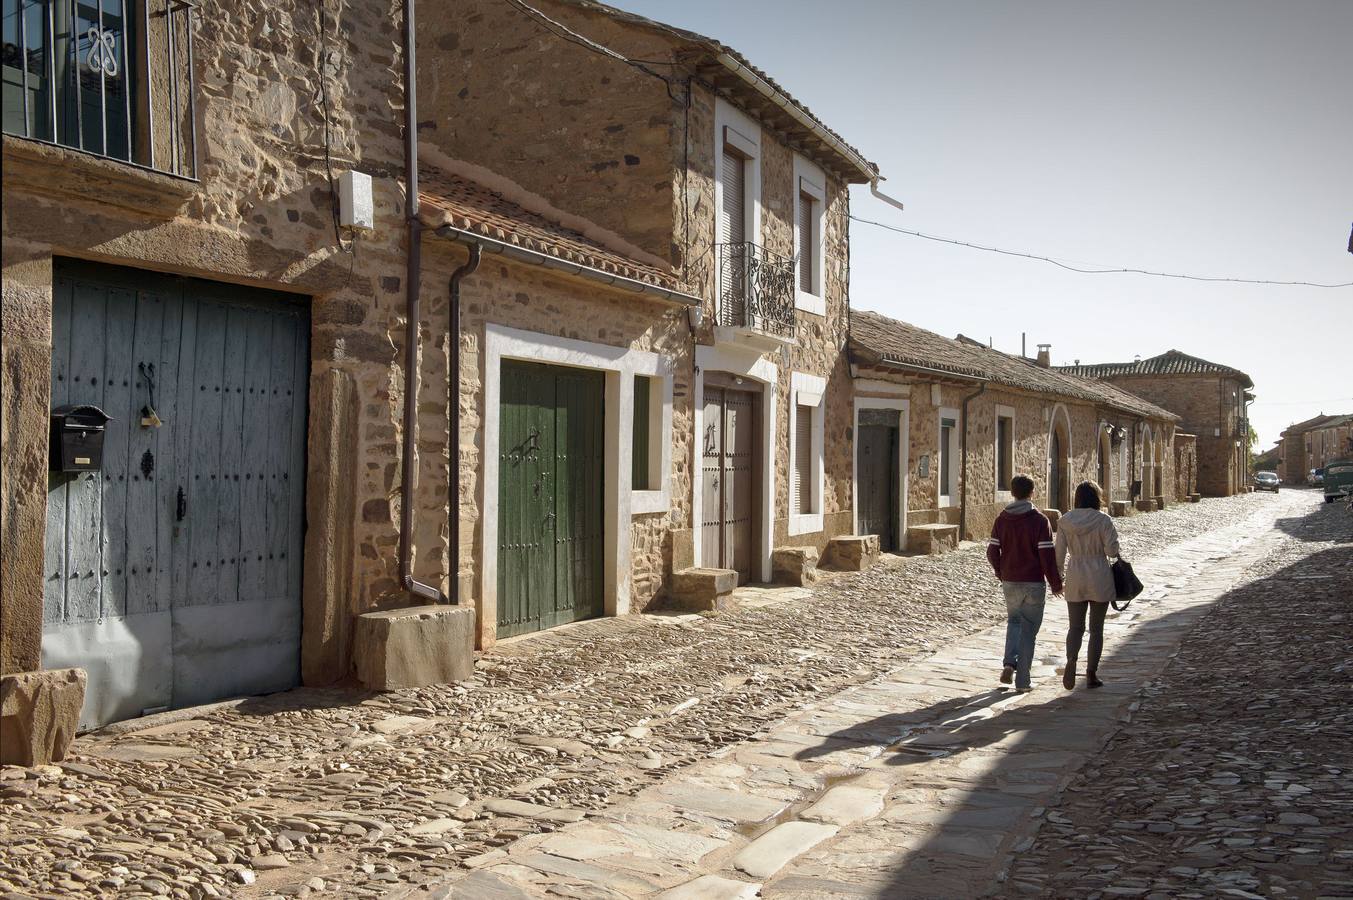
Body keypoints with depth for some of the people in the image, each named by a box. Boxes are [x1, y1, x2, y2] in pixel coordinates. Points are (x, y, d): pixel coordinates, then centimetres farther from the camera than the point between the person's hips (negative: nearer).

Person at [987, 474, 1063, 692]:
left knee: (1014, 621, 23)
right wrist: (1055, 584, -3)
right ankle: (1022, 681, 9)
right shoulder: (1039, 520, -11)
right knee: (1028, 630, 6)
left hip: (1010, 582, 3)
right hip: (1034, 583, -3)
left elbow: (992, 552, 0)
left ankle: (1009, 663, 3)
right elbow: (1047, 555, -13)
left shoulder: (1002, 519, 0)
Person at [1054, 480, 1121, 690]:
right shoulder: (1103, 520, -10)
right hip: (1100, 578, -2)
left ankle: (1071, 661, -17)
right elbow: (1111, 550, -14)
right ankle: (1091, 673, 13)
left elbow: (1059, 552, 1)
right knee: (1096, 628, 11)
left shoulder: (1065, 521, -1)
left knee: (1076, 627, 9)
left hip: (1075, 578, 2)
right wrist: (1113, 538, 7)